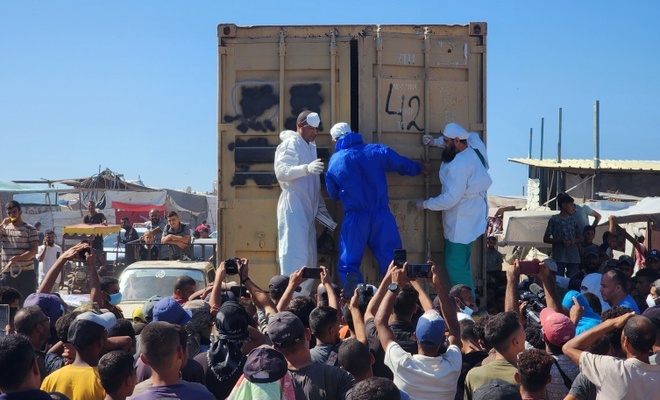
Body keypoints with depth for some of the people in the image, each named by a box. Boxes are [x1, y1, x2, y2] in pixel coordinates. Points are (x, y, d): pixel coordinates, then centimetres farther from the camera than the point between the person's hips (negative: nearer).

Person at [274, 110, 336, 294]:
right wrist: (306, 168, -34)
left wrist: (321, 206, 22)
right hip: (293, 206, -9)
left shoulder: (311, 147, 22)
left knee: (309, 256, 7)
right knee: (295, 253, -14)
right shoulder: (290, 144, -5)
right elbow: (281, 172, -20)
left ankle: (304, 296, 12)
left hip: (308, 208, 9)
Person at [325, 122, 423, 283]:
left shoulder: (334, 162, -1)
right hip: (381, 216, 2)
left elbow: (333, 194, 9)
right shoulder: (376, 150, -1)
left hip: (354, 219, -1)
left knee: (349, 265, 9)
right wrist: (419, 168, 34)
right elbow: (404, 164, 12)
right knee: (391, 263, 10)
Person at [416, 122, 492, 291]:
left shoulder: (459, 164, -27)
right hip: (464, 219, 10)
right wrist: (434, 142, 13)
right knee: (458, 264, 21)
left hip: (461, 222, -10)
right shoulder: (471, 149, 1)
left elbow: (450, 199, -26)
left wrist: (425, 204, -13)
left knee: (456, 266, -5)